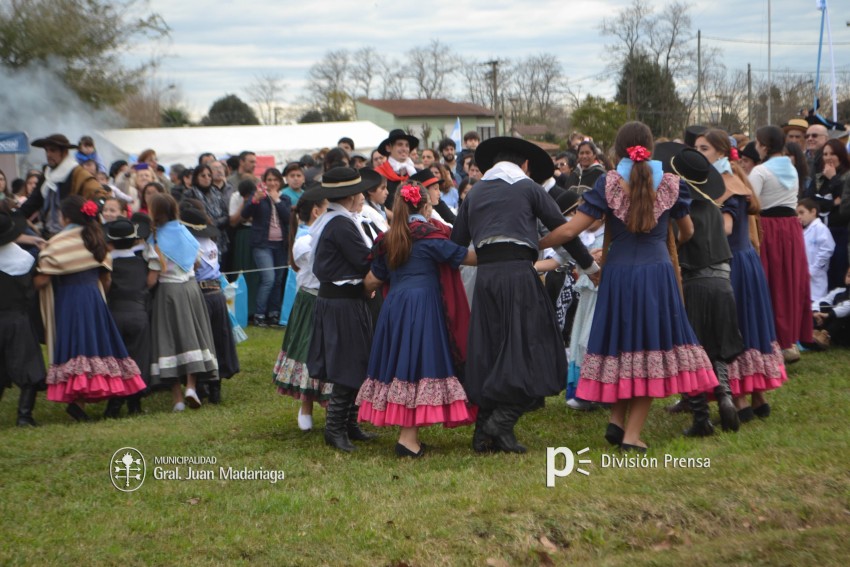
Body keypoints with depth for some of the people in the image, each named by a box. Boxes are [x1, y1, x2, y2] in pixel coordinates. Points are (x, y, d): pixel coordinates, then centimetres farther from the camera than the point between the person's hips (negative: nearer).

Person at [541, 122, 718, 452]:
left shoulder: (608, 184, -4)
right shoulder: (669, 184, 1)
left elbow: (570, 230, -9)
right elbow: (687, 232, 15)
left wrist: (534, 245, 5)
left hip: (618, 273, 0)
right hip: (658, 273, 0)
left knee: (621, 343, 17)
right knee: (650, 349, 6)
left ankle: (616, 421, 9)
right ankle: (632, 434, 3)